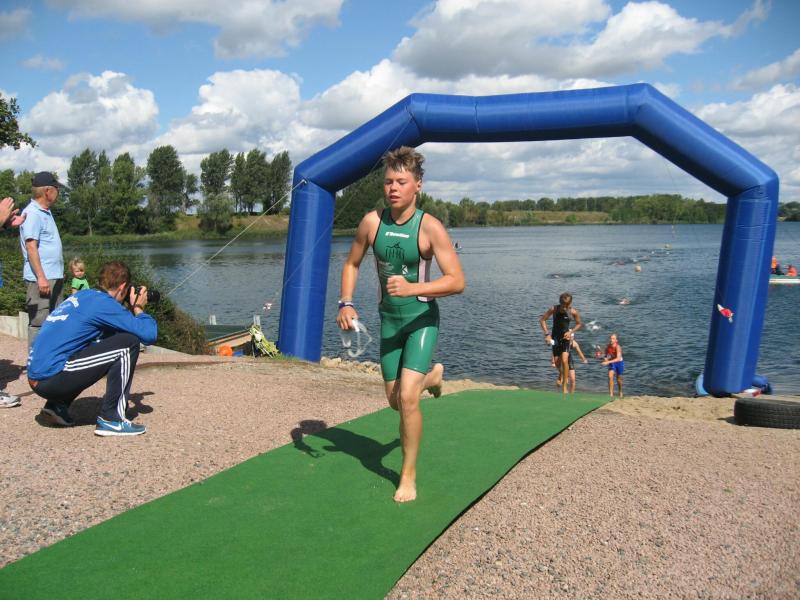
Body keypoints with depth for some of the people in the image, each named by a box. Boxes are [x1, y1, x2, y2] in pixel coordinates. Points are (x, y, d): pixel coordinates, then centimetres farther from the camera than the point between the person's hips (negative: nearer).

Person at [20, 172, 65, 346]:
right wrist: (41, 277, -23)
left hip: (54, 277, 10)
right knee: (39, 322, -6)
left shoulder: (46, 212, 17)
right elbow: (31, 247, -19)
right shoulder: (32, 214, -12)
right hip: (40, 279, -10)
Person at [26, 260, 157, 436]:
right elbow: (149, 334, -14)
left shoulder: (84, 295, 16)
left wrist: (133, 309, 21)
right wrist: (138, 308, 5)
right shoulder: (105, 303, -10)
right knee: (129, 343, -8)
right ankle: (111, 419, -7)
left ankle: (56, 406, 22)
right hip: (52, 377, -9)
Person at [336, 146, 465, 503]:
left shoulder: (430, 227, -19)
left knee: (407, 397, -18)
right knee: (395, 401, 15)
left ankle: (409, 476, 3)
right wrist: (346, 303, -9)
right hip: (389, 319, 5)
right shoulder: (372, 222, -7)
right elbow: (351, 264, 7)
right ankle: (432, 375, 50)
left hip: (422, 319, -5)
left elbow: (457, 281, -24)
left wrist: (413, 288, -38)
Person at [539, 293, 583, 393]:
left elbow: (579, 324, 4)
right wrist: (547, 334, -15)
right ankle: (562, 374, 44)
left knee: (564, 360, -16)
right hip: (555, 337, 1)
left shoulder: (573, 312, -13)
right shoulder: (553, 309, -15)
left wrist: (571, 332, -11)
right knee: (557, 361, 10)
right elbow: (542, 320, -8)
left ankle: (564, 385, -6)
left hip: (565, 337, -1)